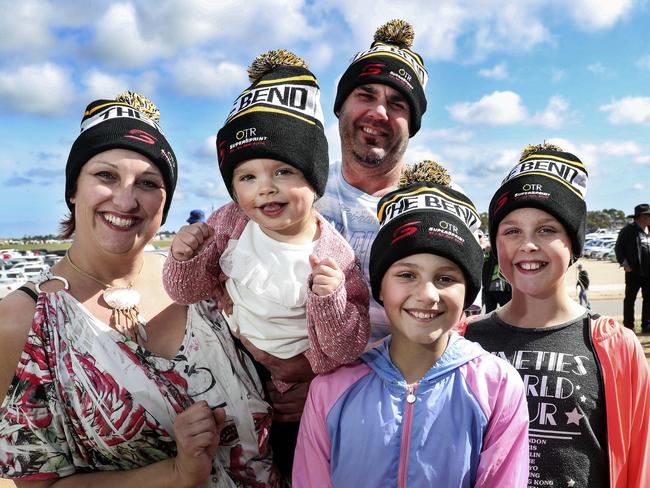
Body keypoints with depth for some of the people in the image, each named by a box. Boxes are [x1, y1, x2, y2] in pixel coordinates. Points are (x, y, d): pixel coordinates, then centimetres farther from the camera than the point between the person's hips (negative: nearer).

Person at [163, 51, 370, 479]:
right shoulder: (231, 222, -14)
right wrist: (183, 257, -23)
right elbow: (188, 291, -2)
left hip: (292, 389, -2)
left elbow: (345, 350, -17)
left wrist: (330, 299, -36)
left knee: (292, 467, 17)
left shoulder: (334, 256, -23)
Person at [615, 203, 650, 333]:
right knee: (630, 299, 3)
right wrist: (624, 263, -11)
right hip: (634, 272, -5)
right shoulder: (628, 230, -6)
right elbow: (618, 248, -4)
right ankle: (628, 327, 8)